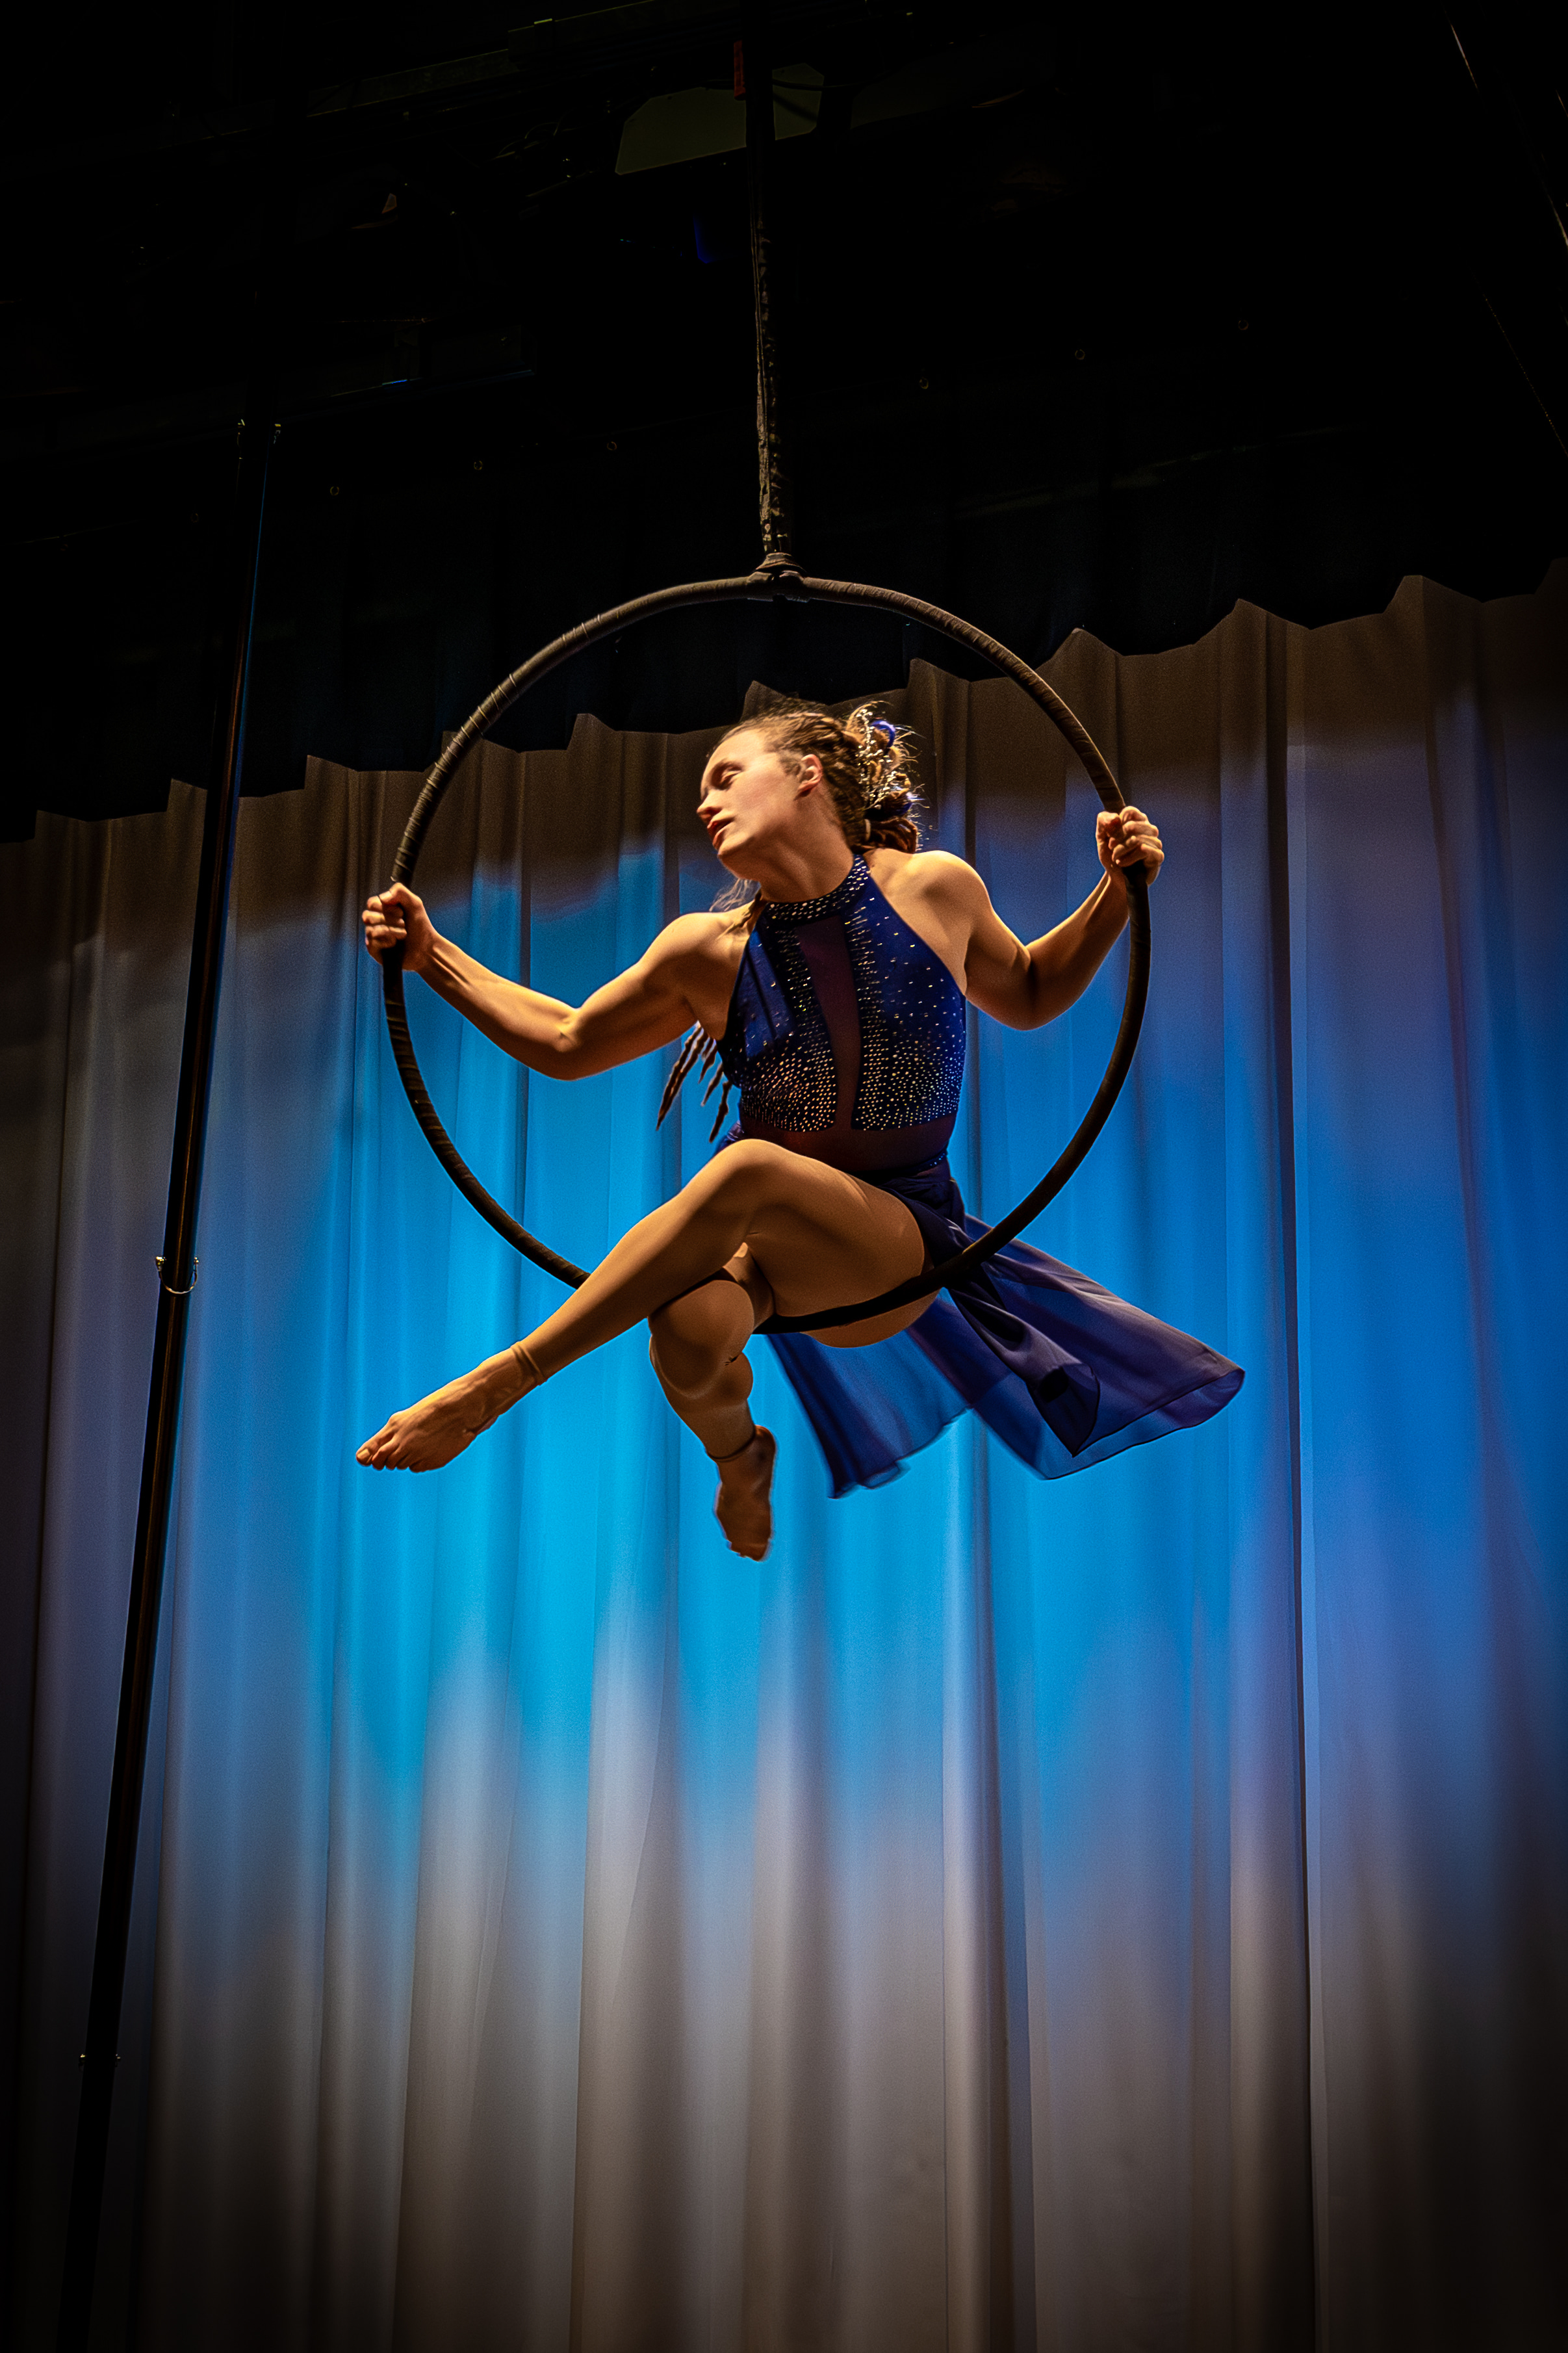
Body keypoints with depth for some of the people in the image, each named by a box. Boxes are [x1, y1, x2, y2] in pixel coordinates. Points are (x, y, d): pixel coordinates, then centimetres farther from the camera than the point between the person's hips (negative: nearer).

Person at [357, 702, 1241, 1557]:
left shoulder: (935, 890, -6)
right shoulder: (708, 952, -4)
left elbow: (1029, 997, 14)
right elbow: (567, 1043, 10)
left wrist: (1118, 892, -2)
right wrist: (432, 955, 1)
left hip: (899, 1241, -1)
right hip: (764, 1235, 2)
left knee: (747, 1171, -35)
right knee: (692, 1328, -35)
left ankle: (495, 1384, -23)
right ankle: (739, 1452, 6)